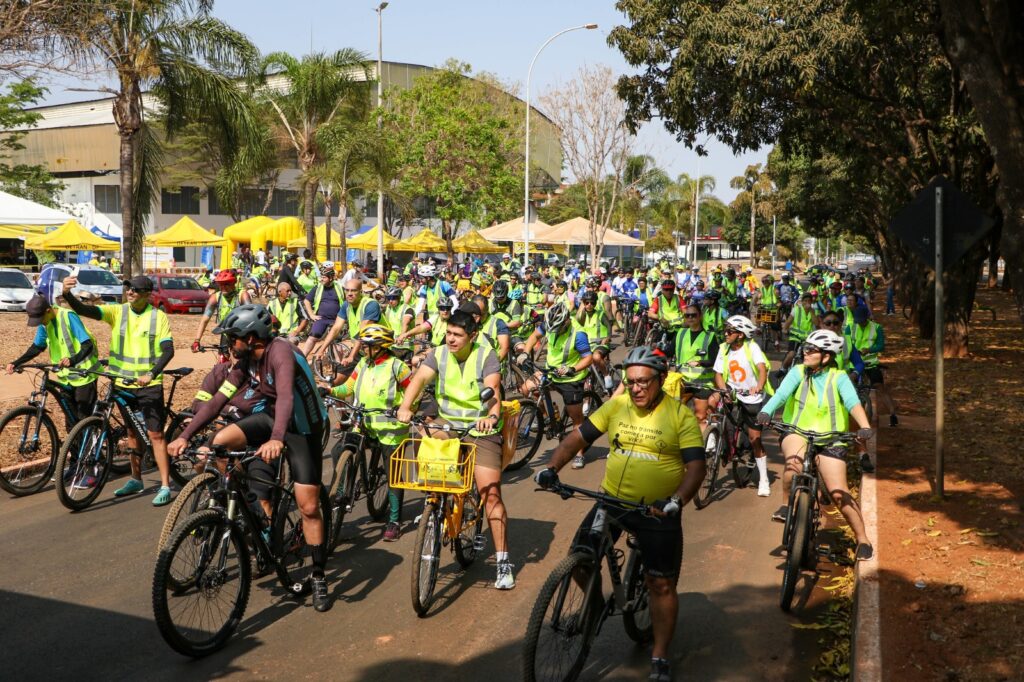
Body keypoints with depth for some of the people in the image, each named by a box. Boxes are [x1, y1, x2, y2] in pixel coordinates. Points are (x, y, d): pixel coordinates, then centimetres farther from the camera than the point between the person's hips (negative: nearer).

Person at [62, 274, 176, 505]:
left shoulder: (159, 316, -7)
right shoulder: (117, 311, 0)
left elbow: (168, 350, -14)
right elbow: (85, 310, -14)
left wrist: (152, 374, -27)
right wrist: (67, 294, -33)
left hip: (149, 384, -4)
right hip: (124, 383, 4)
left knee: (155, 433, -5)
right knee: (132, 431, 16)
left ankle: (165, 486, -3)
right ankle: (135, 479, 29)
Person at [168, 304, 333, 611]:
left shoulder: (280, 351, -28)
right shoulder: (246, 362, -4)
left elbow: (285, 395, -43)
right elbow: (218, 400, -5)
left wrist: (277, 438, -58)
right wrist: (185, 436, -13)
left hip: (303, 429, -7)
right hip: (271, 417, 7)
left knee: (309, 508, -6)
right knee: (219, 442, -16)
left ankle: (319, 578, 11)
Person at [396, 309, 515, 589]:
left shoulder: (486, 355, -10)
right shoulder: (439, 355, -2)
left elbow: (492, 389, -25)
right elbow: (419, 378, -18)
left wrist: (492, 416, -45)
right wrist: (405, 408, -37)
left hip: (481, 430, -4)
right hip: (447, 424, 4)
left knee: (490, 494, -11)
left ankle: (503, 562, -3)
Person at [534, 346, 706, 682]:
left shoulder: (681, 416, -11)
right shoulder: (616, 406, -1)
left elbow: (695, 467, -16)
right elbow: (577, 437, 1)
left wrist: (677, 500, -33)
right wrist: (552, 468, -14)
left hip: (658, 511, -3)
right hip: (612, 500, 3)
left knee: (662, 585, 4)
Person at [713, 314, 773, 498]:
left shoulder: (752, 347, -14)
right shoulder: (723, 349, -4)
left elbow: (762, 368, -27)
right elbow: (718, 374, -4)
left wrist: (759, 386, -46)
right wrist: (725, 391, -23)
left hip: (752, 397, -4)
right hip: (733, 393, 4)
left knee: (755, 439, -1)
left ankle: (763, 479, 12)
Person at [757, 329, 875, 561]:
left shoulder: (838, 378, -5)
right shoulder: (798, 372, -3)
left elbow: (852, 402, -20)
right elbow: (781, 393, -18)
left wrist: (865, 426, -38)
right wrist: (765, 412, -37)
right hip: (797, 432, 0)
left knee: (839, 493, -7)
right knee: (794, 462, -35)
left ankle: (862, 539, 9)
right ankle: (785, 505, -10)